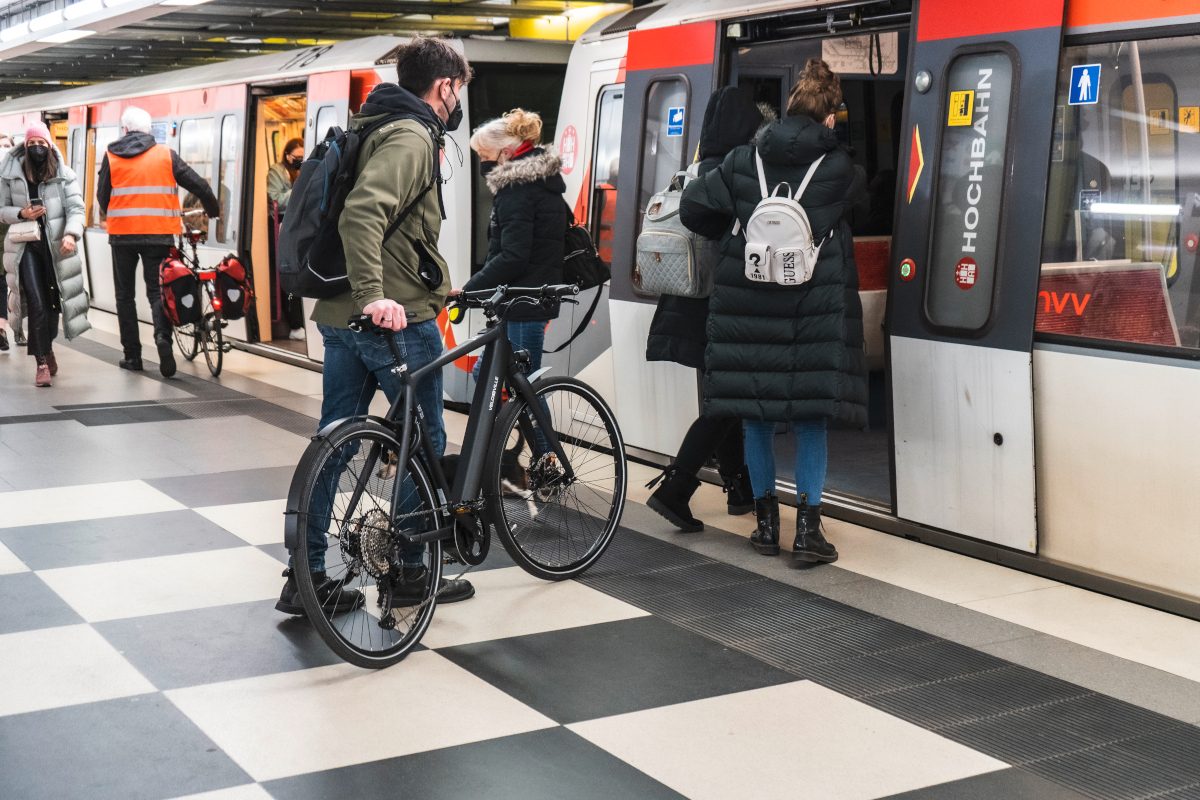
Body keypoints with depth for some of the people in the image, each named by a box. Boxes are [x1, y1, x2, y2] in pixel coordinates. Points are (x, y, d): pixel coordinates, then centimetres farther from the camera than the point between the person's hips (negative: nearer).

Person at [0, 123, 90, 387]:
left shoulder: (64, 175, 2)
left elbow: (76, 208, -5)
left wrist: (71, 234, -23)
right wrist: (22, 214, -11)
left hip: (55, 246, 1)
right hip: (26, 247, -1)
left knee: (53, 303, 10)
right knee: (37, 305, -10)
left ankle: (46, 348, 35)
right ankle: (43, 362, -6)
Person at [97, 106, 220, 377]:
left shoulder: (111, 156, 2)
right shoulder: (165, 155, 1)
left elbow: (102, 196, 7)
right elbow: (199, 185, 2)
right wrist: (213, 211, 19)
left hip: (122, 233, 0)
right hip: (158, 233, 0)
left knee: (125, 294, 12)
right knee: (157, 290, 6)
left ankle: (132, 355, 11)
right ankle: (163, 335, -23)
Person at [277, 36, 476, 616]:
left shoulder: (373, 128, 19)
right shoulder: (411, 137, -13)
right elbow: (363, 213, -29)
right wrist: (374, 294, -34)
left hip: (341, 316, 9)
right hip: (398, 319, -9)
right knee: (425, 442, 6)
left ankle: (306, 578, 13)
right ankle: (411, 573, 15)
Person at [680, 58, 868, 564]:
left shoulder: (743, 162, 2)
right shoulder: (839, 169, -3)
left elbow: (693, 209, 2)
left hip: (748, 304, 2)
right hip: (815, 308, -2)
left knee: (756, 417, 11)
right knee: (811, 418, 5)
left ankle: (767, 525, 17)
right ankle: (807, 529, 2)